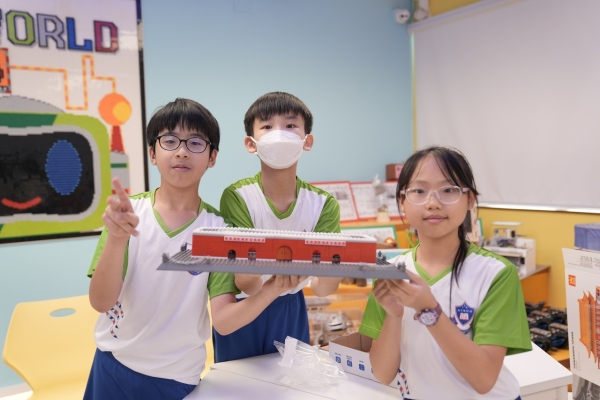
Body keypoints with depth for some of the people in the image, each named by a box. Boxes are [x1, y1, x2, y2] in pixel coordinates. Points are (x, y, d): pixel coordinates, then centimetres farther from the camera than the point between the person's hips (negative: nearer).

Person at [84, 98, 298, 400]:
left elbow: (223, 321, -13)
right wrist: (116, 238, -31)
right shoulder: (128, 212, -9)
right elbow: (100, 302, -15)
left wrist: (271, 289, -30)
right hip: (114, 367, 0)